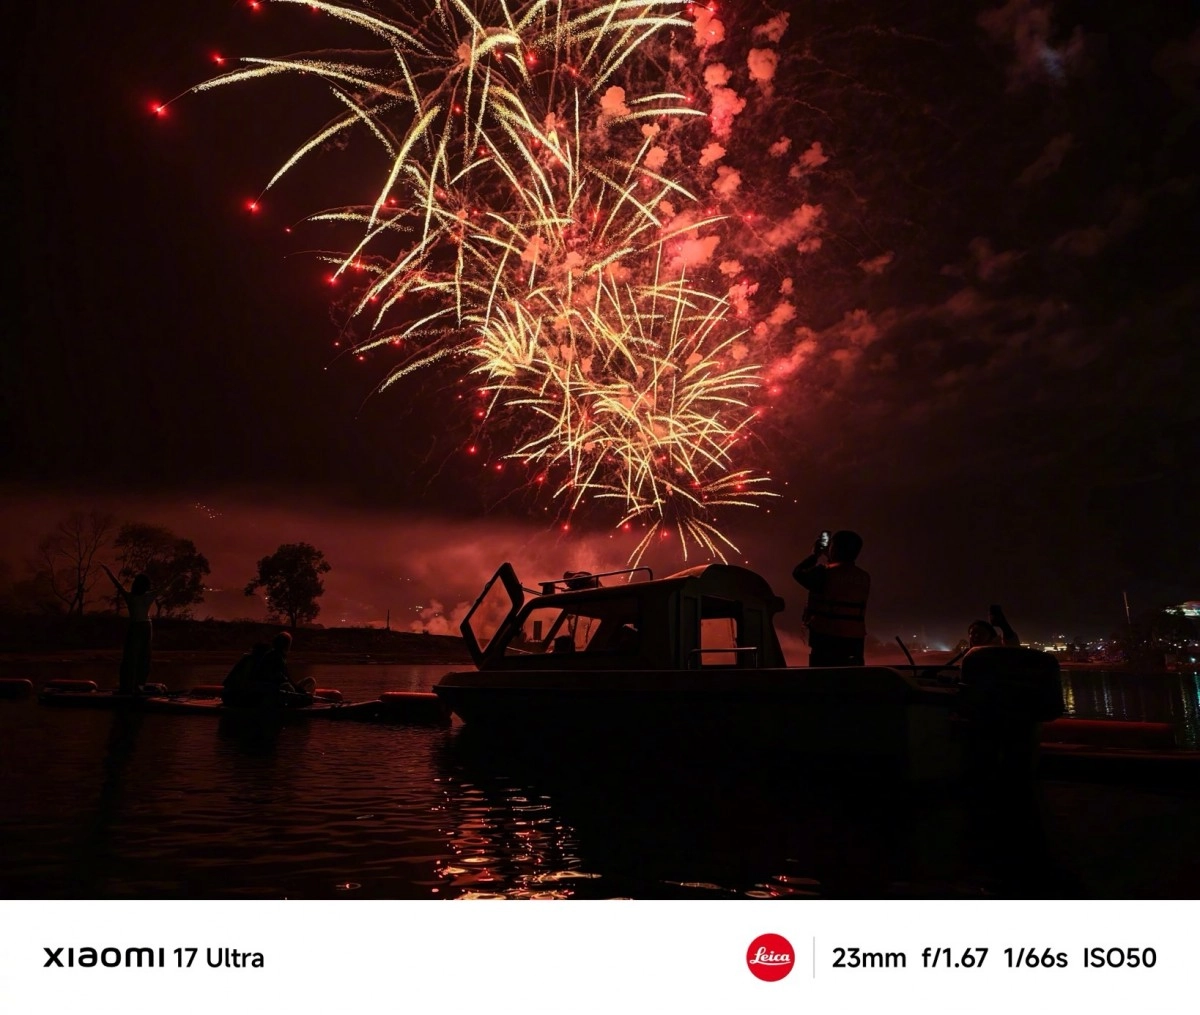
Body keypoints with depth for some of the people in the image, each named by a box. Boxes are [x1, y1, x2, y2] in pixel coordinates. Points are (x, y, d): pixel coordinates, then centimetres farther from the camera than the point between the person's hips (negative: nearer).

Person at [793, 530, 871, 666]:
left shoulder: (824, 573, -11)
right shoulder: (864, 578, 6)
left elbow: (798, 572, 6)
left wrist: (815, 554, 18)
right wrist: (831, 559, 29)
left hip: (826, 638, -5)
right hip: (855, 639, 5)